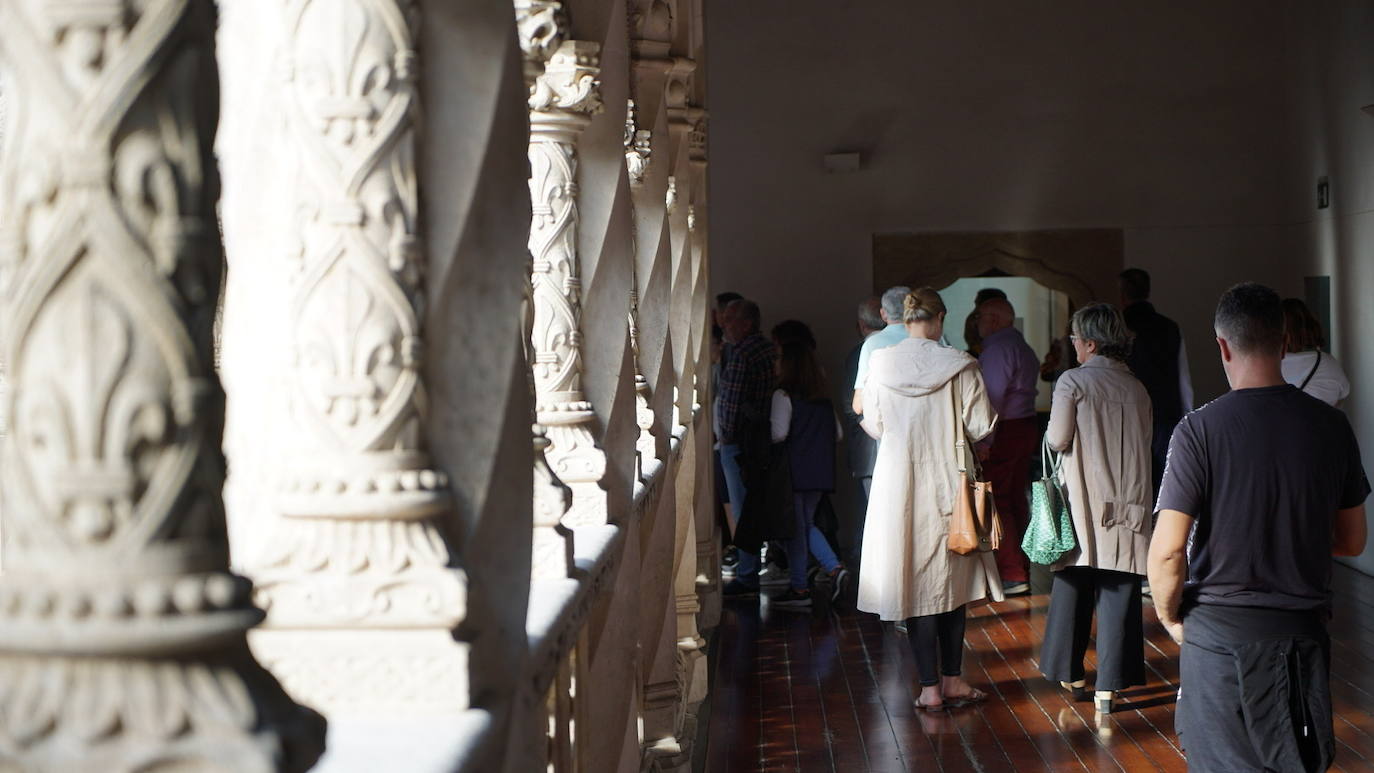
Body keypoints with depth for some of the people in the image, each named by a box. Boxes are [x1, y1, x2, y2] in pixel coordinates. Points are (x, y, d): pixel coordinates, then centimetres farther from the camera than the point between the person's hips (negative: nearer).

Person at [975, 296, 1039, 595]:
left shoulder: (998, 349, -14)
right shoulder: (1024, 348, 17)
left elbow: (993, 395, -20)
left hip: (1004, 432, -10)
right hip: (1027, 427, 10)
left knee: (996, 501, -7)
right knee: (1016, 500, 14)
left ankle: (1011, 575, -8)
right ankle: (1023, 568, 19)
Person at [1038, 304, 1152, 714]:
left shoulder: (1073, 381, -8)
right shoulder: (1137, 388, 5)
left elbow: (1057, 439, -10)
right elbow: (1145, 443, 10)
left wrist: (1050, 435, 11)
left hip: (1084, 504, -3)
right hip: (1127, 505, 3)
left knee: (1073, 585, 13)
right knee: (1118, 592, 3)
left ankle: (1069, 670, 24)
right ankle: (1110, 683, 2)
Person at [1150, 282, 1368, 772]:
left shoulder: (1200, 429, -15)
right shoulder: (1331, 427, -3)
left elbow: (1166, 552, -16)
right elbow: (1352, 542, 7)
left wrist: (1169, 616, 2)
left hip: (1220, 630, -3)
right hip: (1303, 631, 3)